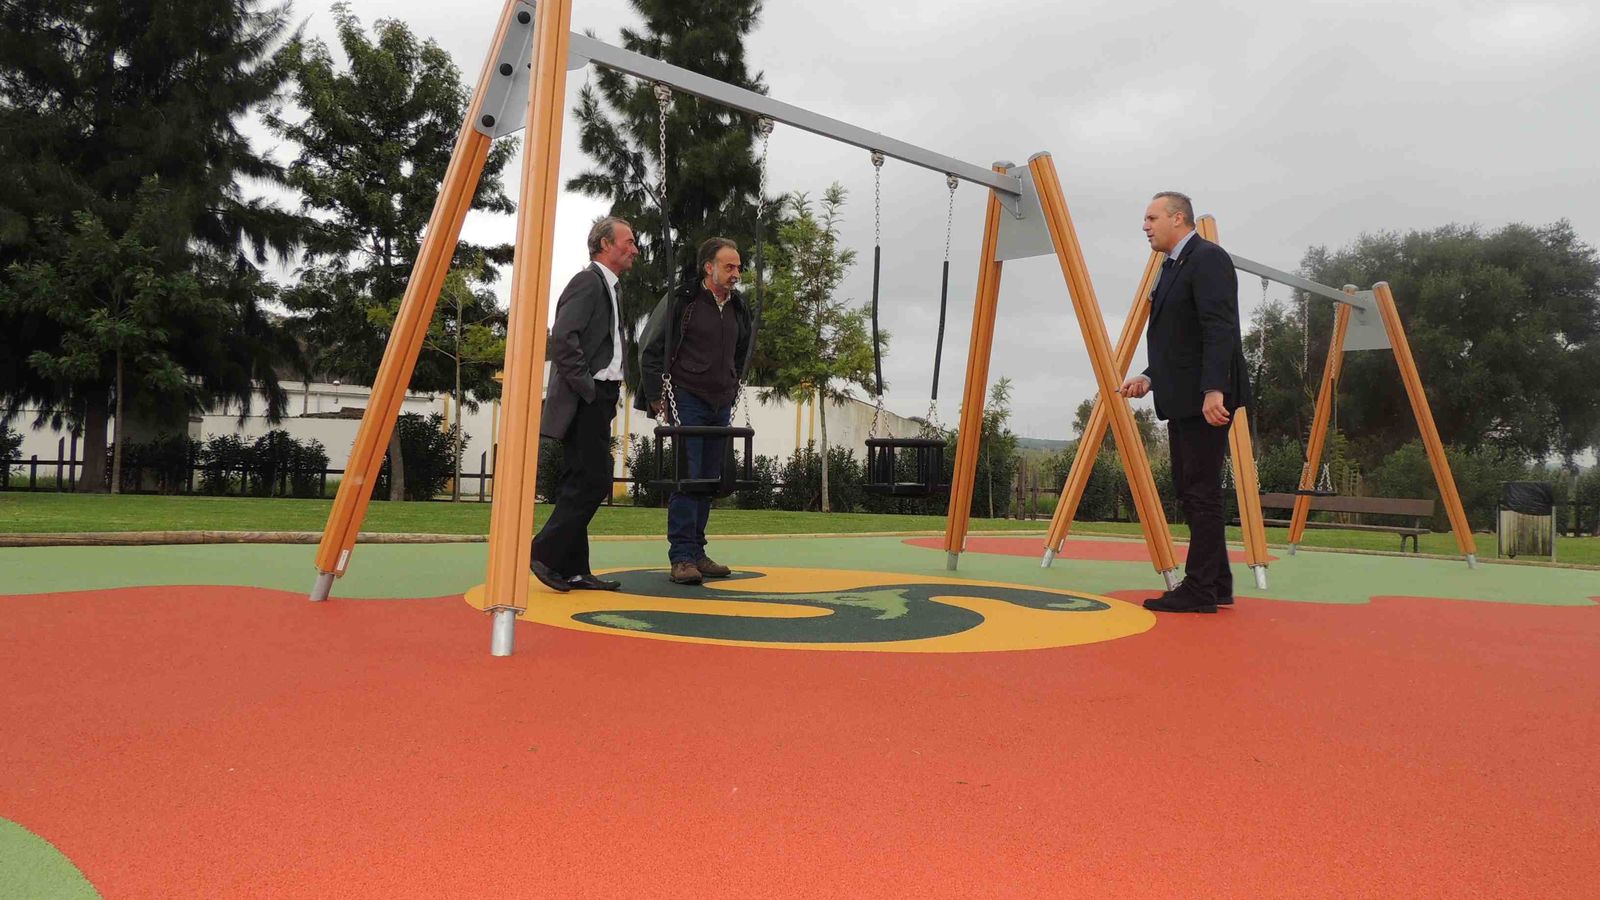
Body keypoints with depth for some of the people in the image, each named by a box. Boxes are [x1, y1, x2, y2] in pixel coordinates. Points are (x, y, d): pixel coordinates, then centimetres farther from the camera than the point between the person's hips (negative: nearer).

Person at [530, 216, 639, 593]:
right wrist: (587, 388, -18)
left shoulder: (607, 287, 22)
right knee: (593, 481, -11)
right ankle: (545, 554, -4)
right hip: (584, 402, -10)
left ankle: (572, 570, 13)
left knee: (582, 484, 9)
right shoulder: (587, 282, -9)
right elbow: (563, 339, -21)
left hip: (597, 401, 10)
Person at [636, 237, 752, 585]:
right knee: (687, 477, -10)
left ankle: (697, 553, 15)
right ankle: (681, 557, -7)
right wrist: (657, 398, -5)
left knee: (709, 479, 8)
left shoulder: (738, 309, 13)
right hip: (687, 401, -6)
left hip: (720, 406, 6)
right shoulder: (680, 301, -5)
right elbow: (649, 351, -2)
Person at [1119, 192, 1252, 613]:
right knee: (1188, 490, 13)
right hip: (1182, 400, 10)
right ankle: (1216, 583, 21)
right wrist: (1148, 377, 10)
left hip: (1206, 399, -10)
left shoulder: (1208, 258, -9)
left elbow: (1220, 330, -20)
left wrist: (1213, 390, -27)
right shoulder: (1172, 266, 20)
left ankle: (1200, 590, -2)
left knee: (1202, 492, -7)